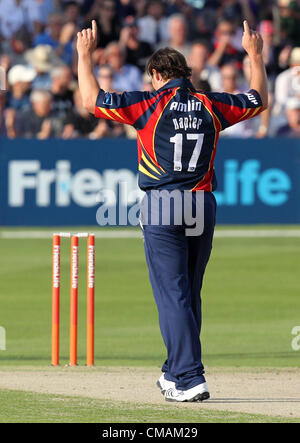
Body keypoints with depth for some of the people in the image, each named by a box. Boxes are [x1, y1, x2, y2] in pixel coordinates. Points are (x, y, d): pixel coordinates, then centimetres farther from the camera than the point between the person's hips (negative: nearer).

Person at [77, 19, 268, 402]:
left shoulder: (150, 104, -4)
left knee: (172, 295, -6)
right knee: (188, 294, 16)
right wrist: (255, 55, 35)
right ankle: (176, 372, 28)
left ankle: (189, 379, -15)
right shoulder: (211, 105, 7)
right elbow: (258, 100, 23)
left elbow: (92, 100, -3)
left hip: (163, 211, -5)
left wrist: (84, 55, 10)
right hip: (203, 209, 5)